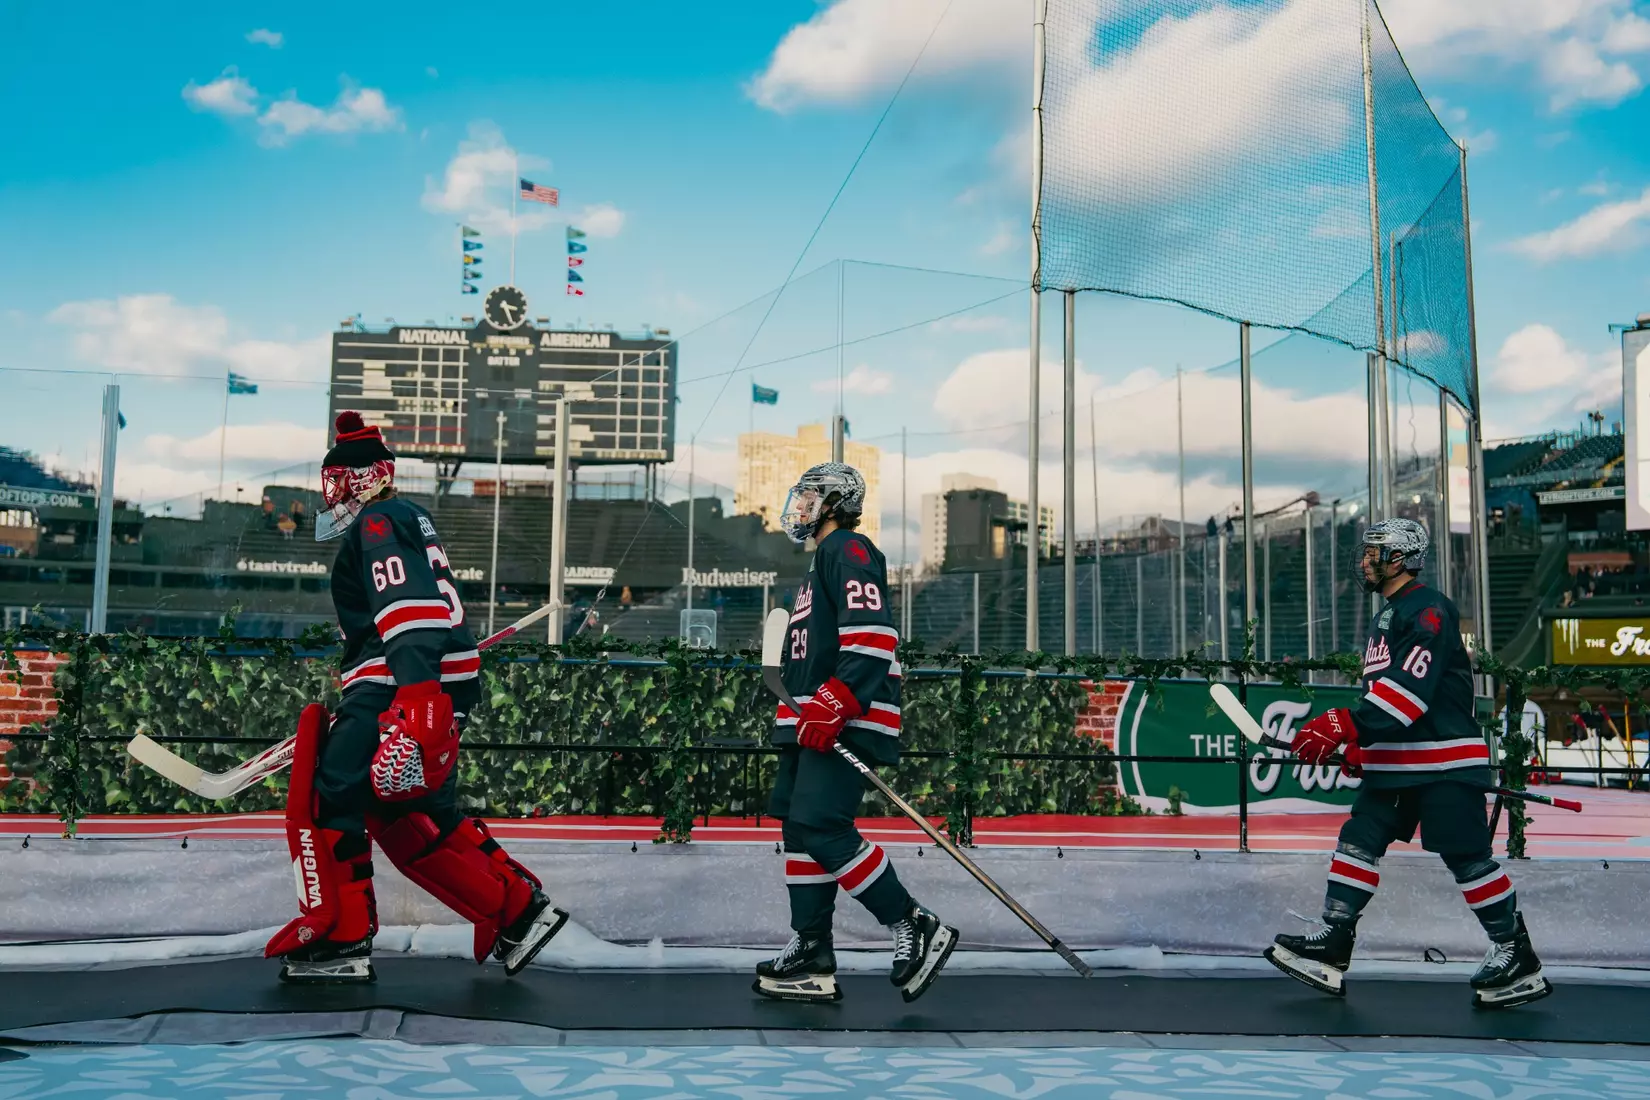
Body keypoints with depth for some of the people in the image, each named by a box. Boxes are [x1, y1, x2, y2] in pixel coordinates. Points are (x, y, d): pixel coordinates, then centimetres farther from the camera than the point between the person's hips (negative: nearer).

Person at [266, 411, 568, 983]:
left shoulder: (378, 523, -4)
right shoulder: (409, 522, 27)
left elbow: (405, 604, -21)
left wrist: (418, 691, -33)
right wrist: (355, 700, 37)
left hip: (409, 683, -10)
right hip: (440, 687, 10)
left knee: (330, 791, -7)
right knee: (411, 816, 14)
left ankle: (339, 936, -8)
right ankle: (518, 908, 14)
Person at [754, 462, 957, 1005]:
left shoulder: (848, 550, -7)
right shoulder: (822, 559, 26)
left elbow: (871, 635, -21)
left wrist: (834, 707, -26)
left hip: (847, 720, -11)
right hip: (814, 721, 11)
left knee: (821, 827, -17)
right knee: (799, 827, 7)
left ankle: (916, 928, -8)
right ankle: (812, 959, 11)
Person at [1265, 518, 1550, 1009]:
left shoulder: (1428, 609, -13)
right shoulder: (1386, 617, 19)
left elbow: (1410, 687, -24)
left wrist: (1346, 726, -28)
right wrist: (1360, 744, 16)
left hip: (1446, 760, -10)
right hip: (1394, 763, 10)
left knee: (1468, 856, -5)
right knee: (1358, 841, 3)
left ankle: (1518, 959, 8)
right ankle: (1331, 946, 4)